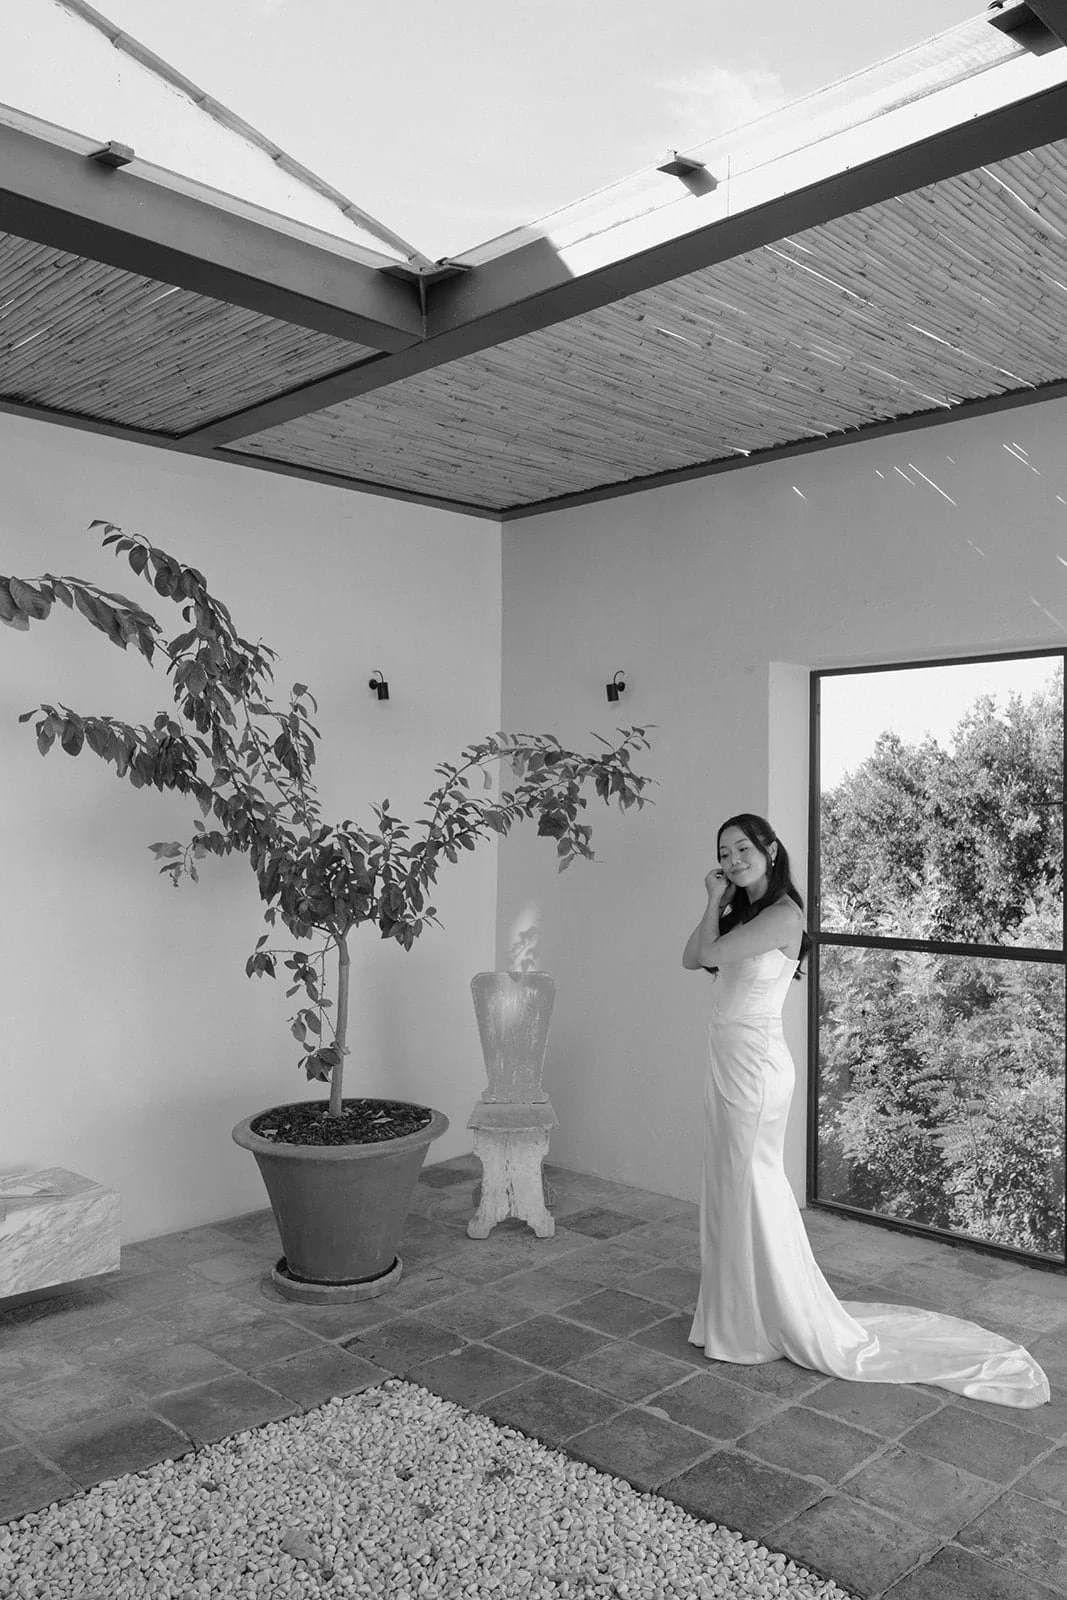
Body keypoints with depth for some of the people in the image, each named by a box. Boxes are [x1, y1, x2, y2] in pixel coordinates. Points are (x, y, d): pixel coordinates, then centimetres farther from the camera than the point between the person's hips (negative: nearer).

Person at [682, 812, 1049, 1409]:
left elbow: (709, 952, -19)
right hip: (728, 1062, 9)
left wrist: (716, 907, -3)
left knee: (751, 1189, 2)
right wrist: (716, 901, 1)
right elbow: (692, 958, 6)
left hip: (754, 1064, -9)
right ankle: (741, 1309, 33)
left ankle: (779, 1322, 17)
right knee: (733, 1186, 17)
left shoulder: (783, 914, -17)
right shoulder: (741, 912, 10)